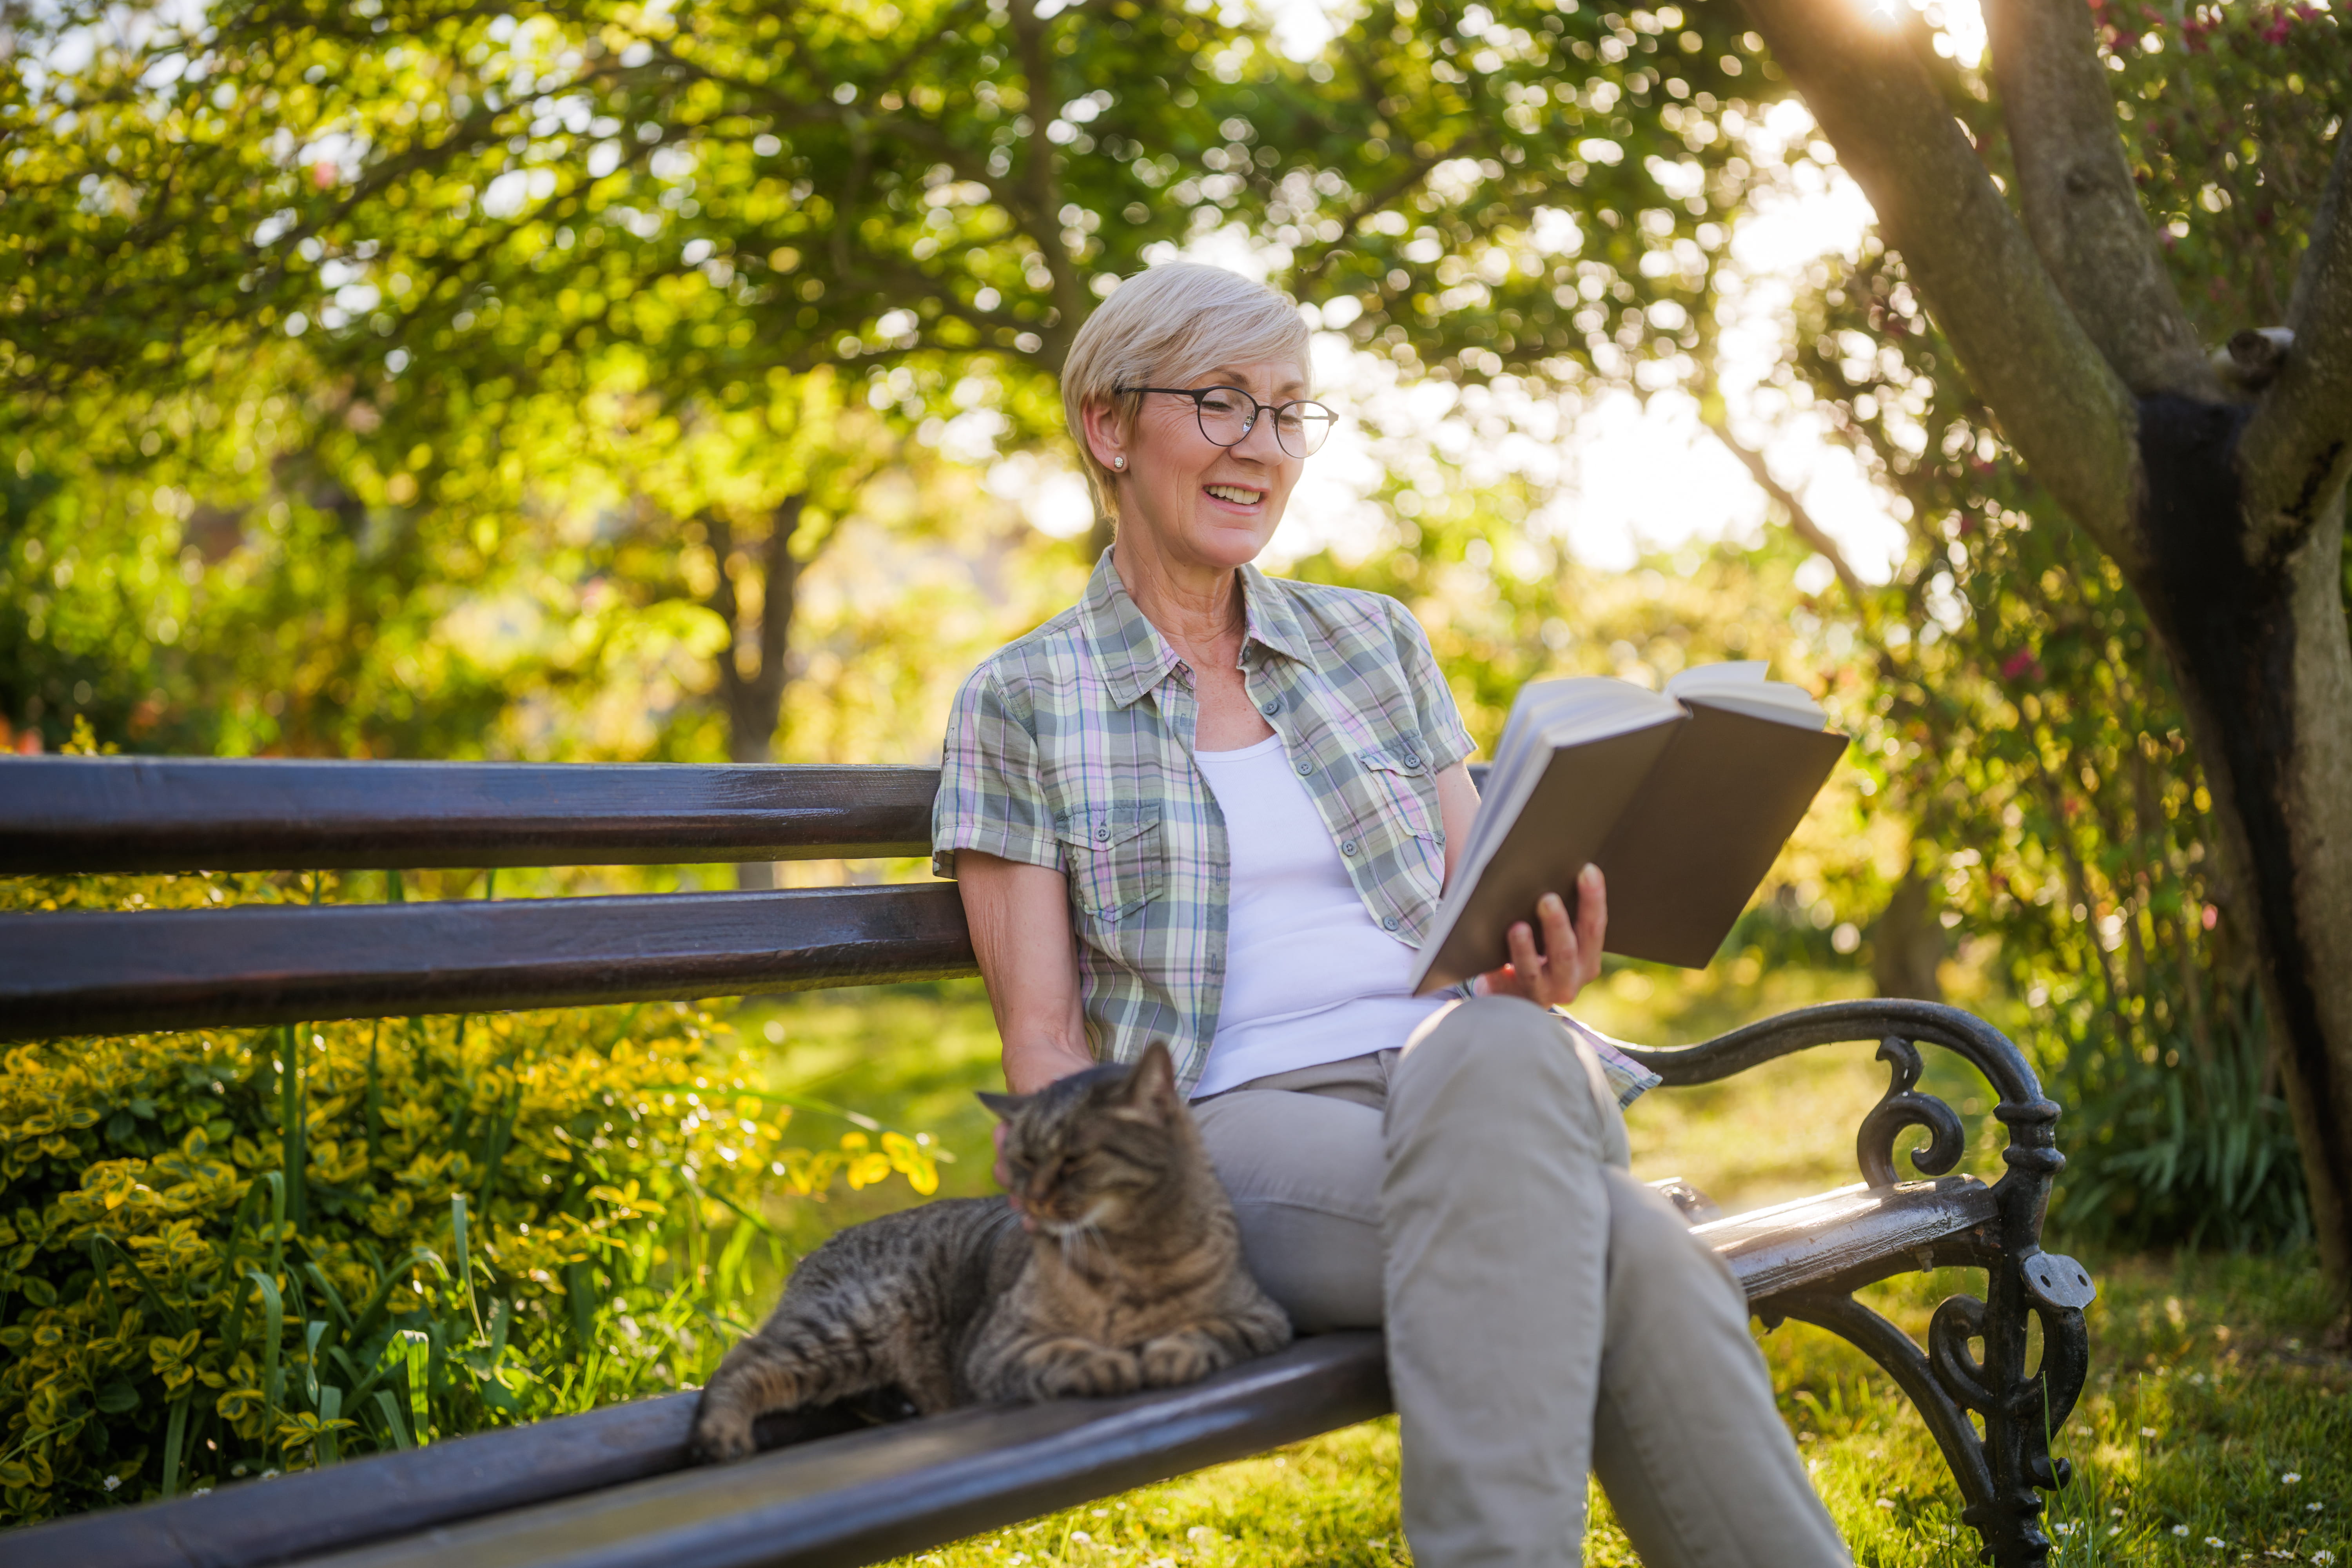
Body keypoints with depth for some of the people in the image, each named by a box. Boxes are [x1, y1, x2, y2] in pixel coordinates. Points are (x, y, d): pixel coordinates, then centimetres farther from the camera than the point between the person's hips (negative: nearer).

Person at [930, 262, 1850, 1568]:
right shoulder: (1019, 706, 8)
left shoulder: (1376, 642, 18)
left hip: (1466, 1071, 3)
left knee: (1494, 1050, -38)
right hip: (1232, 1124, -3)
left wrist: (1539, 973, -8)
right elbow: (1044, 1041, 2)